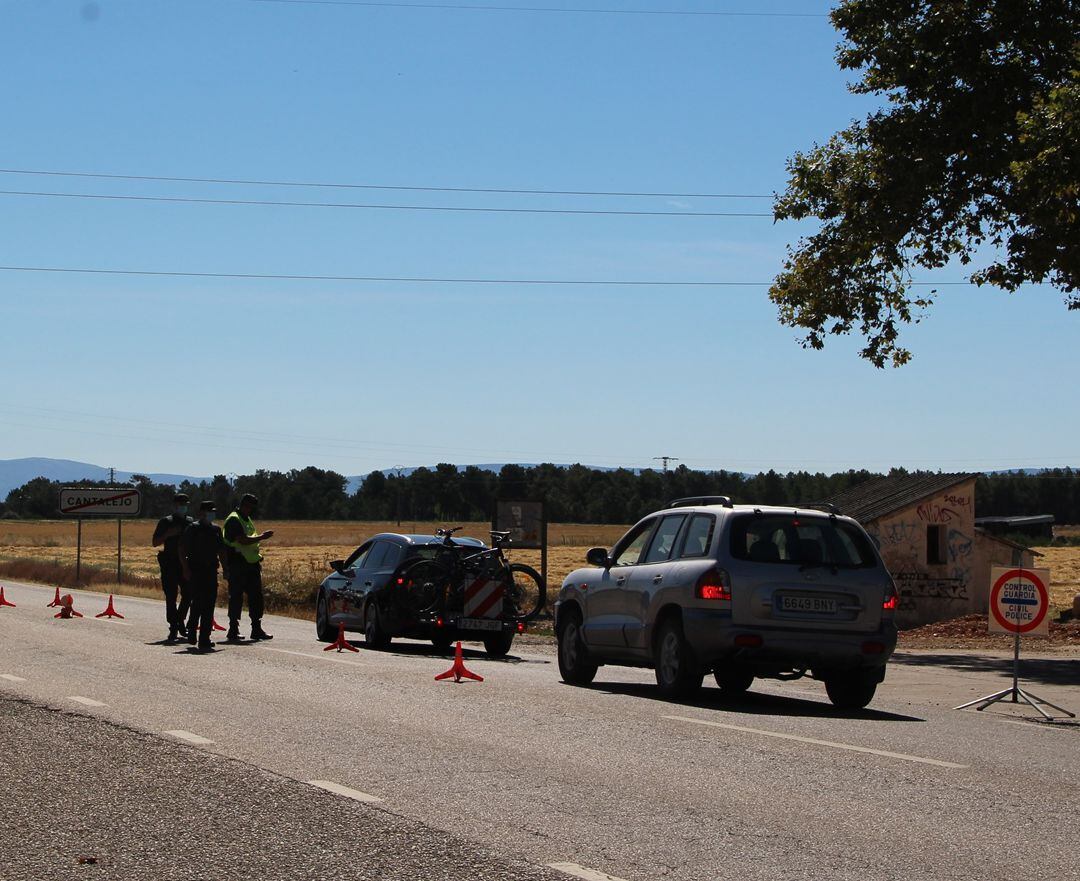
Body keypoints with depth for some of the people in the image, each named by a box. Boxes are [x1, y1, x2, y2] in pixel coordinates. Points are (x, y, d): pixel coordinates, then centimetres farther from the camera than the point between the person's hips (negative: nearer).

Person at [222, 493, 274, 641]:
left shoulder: (247, 520, 19)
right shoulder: (233, 520, -13)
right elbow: (243, 540, -24)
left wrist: (257, 554, 15)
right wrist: (262, 537, -18)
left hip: (251, 564, 9)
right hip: (238, 566, -9)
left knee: (256, 597, 8)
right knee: (236, 597, -4)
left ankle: (257, 629, 13)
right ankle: (233, 630, 1)